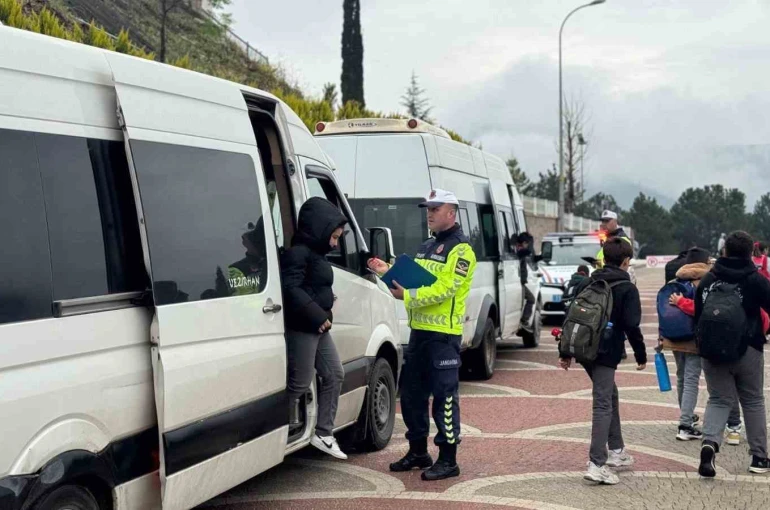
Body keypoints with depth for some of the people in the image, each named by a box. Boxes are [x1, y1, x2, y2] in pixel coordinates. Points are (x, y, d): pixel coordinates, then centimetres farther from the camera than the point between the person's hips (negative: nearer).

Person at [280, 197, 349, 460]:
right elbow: (291, 288, -24)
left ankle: (323, 433, 20)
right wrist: (318, 315, -24)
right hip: (301, 327, -11)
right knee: (300, 382, -6)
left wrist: (325, 314, 6)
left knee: (334, 374, 13)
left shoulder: (316, 253, 18)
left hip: (319, 327, 11)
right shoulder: (298, 252, -14)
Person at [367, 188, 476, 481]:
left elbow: (444, 289, -21)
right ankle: (418, 452, 26)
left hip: (444, 335, -9)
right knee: (411, 393, 14)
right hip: (419, 330, 9)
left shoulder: (460, 250, -10)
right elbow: (414, 279, 22)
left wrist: (408, 296, -27)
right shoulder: (426, 247, 18)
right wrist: (389, 271, 7)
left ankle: (448, 460, 0)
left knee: (444, 396, -6)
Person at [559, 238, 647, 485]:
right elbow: (632, 326, -10)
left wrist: (566, 352, 16)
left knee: (610, 395, 24)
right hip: (606, 353, -7)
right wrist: (641, 356, 1)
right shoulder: (627, 288, -6)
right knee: (603, 404, -9)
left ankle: (616, 450, 33)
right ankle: (597, 464, -18)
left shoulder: (587, 283, 12)